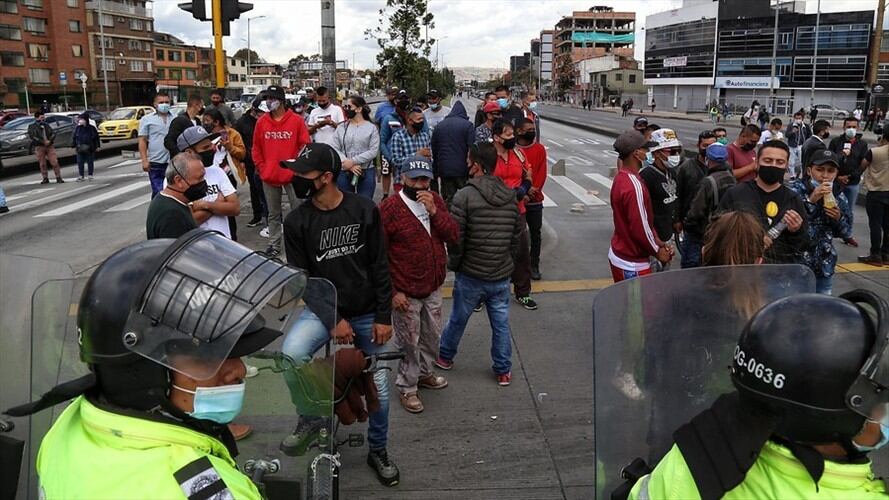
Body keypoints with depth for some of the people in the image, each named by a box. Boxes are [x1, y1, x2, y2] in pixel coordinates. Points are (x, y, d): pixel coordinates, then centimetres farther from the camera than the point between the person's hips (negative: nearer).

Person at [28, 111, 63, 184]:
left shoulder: (46, 125, 15)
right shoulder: (32, 127, 4)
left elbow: (53, 133, 7)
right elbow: (32, 137, -7)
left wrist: (49, 141, -12)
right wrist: (43, 142, -15)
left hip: (50, 146, 2)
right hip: (39, 147, -2)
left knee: (54, 162, -7)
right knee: (42, 164, 3)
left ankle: (58, 178, -5)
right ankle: (45, 179, 11)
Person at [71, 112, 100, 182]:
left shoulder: (91, 128, -1)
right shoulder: (77, 128, 4)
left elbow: (96, 137, 5)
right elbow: (73, 138, 10)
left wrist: (97, 146, 3)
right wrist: (74, 146, 6)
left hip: (90, 149, -1)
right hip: (80, 149, 2)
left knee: (90, 162, 6)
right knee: (80, 163, 0)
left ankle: (90, 175, 16)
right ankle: (81, 176, 6)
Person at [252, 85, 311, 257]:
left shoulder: (296, 120, -5)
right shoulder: (261, 122, 4)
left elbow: (305, 146, -4)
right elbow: (256, 148, 9)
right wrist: (262, 169, 2)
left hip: (292, 175, -3)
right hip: (269, 177, 3)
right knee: (273, 214, 12)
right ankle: (274, 244, 22)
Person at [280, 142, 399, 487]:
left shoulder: (364, 210, -9)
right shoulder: (296, 222, -9)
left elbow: (380, 266, -5)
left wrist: (383, 317, -7)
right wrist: (333, 319, -14)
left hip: (367, 312, 1)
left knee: (378, 387, 7)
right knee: (291, 354, -29)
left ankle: (378, 451, 33)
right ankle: (310, 416, -1)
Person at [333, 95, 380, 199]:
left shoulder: (371, 128, 0)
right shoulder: (341, 128, 7)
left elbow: (373, 151, -9)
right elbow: (335, 149, 0)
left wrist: (353, 161, -15)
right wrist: (349, 165, -13)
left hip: (366, 173, -2)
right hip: (344, 173, 2)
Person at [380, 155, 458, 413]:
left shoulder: (435, 201, 2)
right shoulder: (389, 208, -18)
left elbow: (452, 235, -5)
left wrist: (434, 211, -21)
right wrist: (391, 292, -16)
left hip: (434, 288, 6)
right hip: (406, 292, -6)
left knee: (432, 337, 22)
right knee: (409, 342, 8)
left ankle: (424, 373, 46)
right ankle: (407, 388, 28)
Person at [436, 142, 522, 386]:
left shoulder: (465, 196, -18)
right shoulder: (511, 196, -1)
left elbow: (456, 238, -16)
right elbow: (517, 234, 6)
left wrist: (453, 264, 0)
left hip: (470, 275, -3)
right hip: (502, 276, 4)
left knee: (458, 319, 17)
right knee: (501, 324, 14)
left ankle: (445, 356, 38)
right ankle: (503, 370, 25)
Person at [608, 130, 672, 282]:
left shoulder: (621, 177, 5)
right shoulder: (634, 185, -25)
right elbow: (640, 228, -23)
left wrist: (657, 241, 8)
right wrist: (657, 252, -9)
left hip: (618, 255, 10)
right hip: (632, 264, -10)